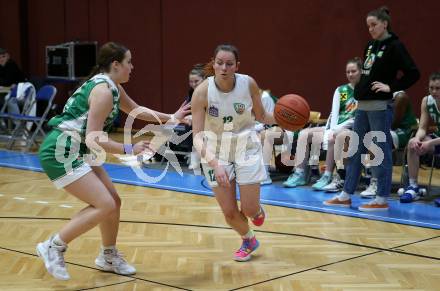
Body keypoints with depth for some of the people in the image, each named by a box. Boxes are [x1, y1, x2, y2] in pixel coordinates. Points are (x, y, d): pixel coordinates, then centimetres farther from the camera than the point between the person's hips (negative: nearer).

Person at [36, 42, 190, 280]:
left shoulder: (112, 87, 11)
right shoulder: (103, 90, -19)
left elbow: (137, 111, 29)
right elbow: (93, 138, -23)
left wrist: (171, 117, 28)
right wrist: (129, 150, -23)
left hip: (77, 152, 10)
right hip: (61, 152, -10)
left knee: (114, 201, 13)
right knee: (105, 205, -15)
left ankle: (108, 257, 30)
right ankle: (54, 247, -5)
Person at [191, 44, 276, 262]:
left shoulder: (248, 84, -16)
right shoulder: (202, 92, -21)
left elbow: (261, 116, 1)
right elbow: (197, 136, -21)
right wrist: (214, 163, -35)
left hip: (246, 148, 0)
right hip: (215, 152, 0)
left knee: (250, 210, 1)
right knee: (229, 212, 2)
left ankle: (257, 210, 41)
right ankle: (249, 241, 35)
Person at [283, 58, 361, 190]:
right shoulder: (341, 90, 15)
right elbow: (334, 113, 7)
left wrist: (337, 129, -16)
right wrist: (331, 129, -12)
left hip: (352, 128, -6)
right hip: (335, 127, 6)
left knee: (333, 138, -36)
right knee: (304, 133, -9)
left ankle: (327, 177, -28)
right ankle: (299, 173, -13)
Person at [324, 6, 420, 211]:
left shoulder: (394, 46, -8)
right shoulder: (370, 46, 14)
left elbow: (413, 74, -13)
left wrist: (391, 87, -17)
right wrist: (360, 90, 10)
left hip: (380, 107, -8)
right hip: (363, 104, 8)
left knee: (381, 152, -2)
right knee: (355, 151, 11)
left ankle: (382, 200, 5)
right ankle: (345, 196, 17)